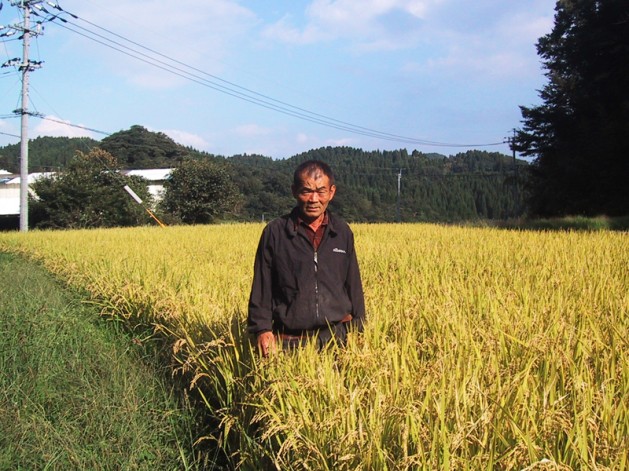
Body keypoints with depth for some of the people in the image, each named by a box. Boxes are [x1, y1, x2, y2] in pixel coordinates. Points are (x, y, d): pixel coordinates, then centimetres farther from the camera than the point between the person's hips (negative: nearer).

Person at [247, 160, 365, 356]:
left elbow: (353, 286, 13)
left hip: (338, 336, 2)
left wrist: (358, 331, 11)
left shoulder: (343, 232, 7)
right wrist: (263, 329, -8)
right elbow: (261, 287, 0)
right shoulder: (275, 232, -1)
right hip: (291, 342, -2)